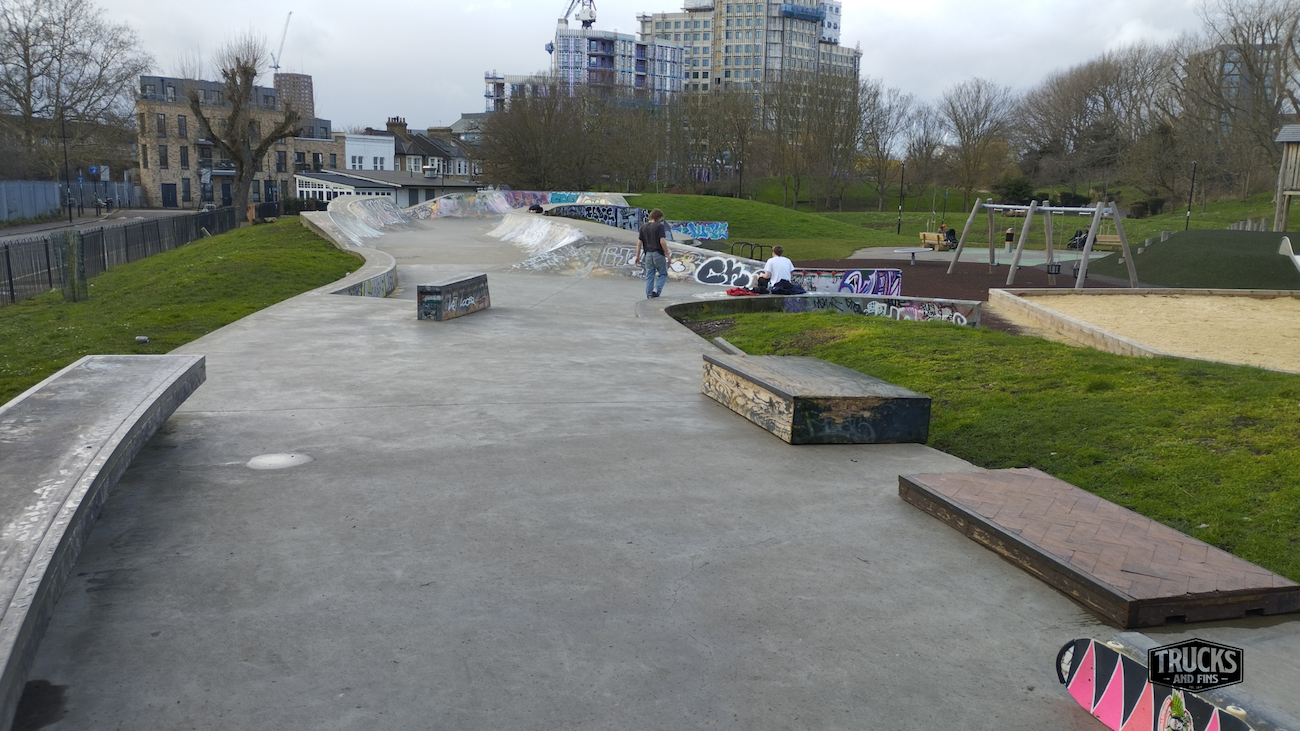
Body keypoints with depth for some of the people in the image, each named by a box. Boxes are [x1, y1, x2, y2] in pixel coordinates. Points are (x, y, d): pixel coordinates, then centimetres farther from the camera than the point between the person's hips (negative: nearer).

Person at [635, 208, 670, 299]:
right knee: (663, 274, 10)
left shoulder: (643, 227, 8)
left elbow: (639, 243, 7)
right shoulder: (660, 226, -8)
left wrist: (637, 256, 11)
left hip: (648, 254, 5)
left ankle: (649, 296, 5)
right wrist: (667, 255, -10)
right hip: (658, 254, -5)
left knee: (649, 276, 8)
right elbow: (662, 241, -16)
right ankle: (656, 290, -11)